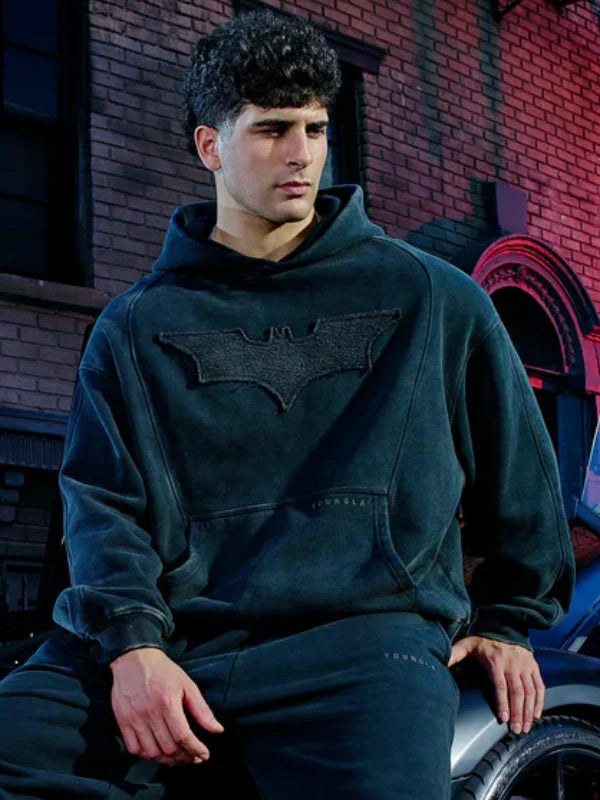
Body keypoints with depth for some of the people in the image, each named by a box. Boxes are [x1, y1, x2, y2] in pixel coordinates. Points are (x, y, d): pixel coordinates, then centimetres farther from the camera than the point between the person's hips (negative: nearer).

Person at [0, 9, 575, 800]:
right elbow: (103, 499, 6)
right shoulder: (137, 326, 15)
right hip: (171, 638, 2)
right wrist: (132, 642, -11)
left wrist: (509, 622, 20)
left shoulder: (430, 297, 13)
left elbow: (519, 468, 21)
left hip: (364, 624, -1)